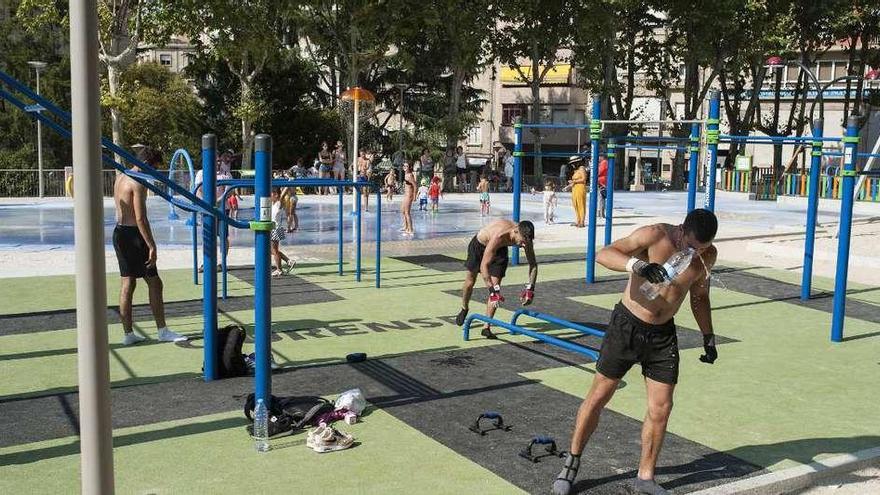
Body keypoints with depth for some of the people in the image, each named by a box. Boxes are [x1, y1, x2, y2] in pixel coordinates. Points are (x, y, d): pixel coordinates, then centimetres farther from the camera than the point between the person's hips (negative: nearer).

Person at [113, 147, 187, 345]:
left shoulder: (120, 177, 13)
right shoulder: (139, 184, -16)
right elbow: (140, 219, -21)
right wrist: (152, 247, -21)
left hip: (119, 231, 9)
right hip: (133, 235, -9)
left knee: (127, 283, 12)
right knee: (154, 283, 0)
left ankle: (128, 333, 15)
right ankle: (162, 331, 5)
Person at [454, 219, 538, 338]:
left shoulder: (525, 238, -29)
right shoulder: (499, 236, -45)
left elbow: (533, 264, -16)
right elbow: (484, 266, -45)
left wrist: (530, 289, -26)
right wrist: (493, 291, -49)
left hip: (500, 249, 3)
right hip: (480, 245, -3)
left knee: (496, 285, -9)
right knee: (470, 281, 14)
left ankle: (486, 328, -4)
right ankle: (464, 309, 43)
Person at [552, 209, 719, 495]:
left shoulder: (707, 256, -3)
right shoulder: (655, 235, -19)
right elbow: (603, 254, -26)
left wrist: (708, 336, 12)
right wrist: (636, 264, -43)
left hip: (663, 334, 4)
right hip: (627, 327, -4)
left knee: (661, 409, 2)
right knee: (598, 396, 4)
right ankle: (571, 465, 20)